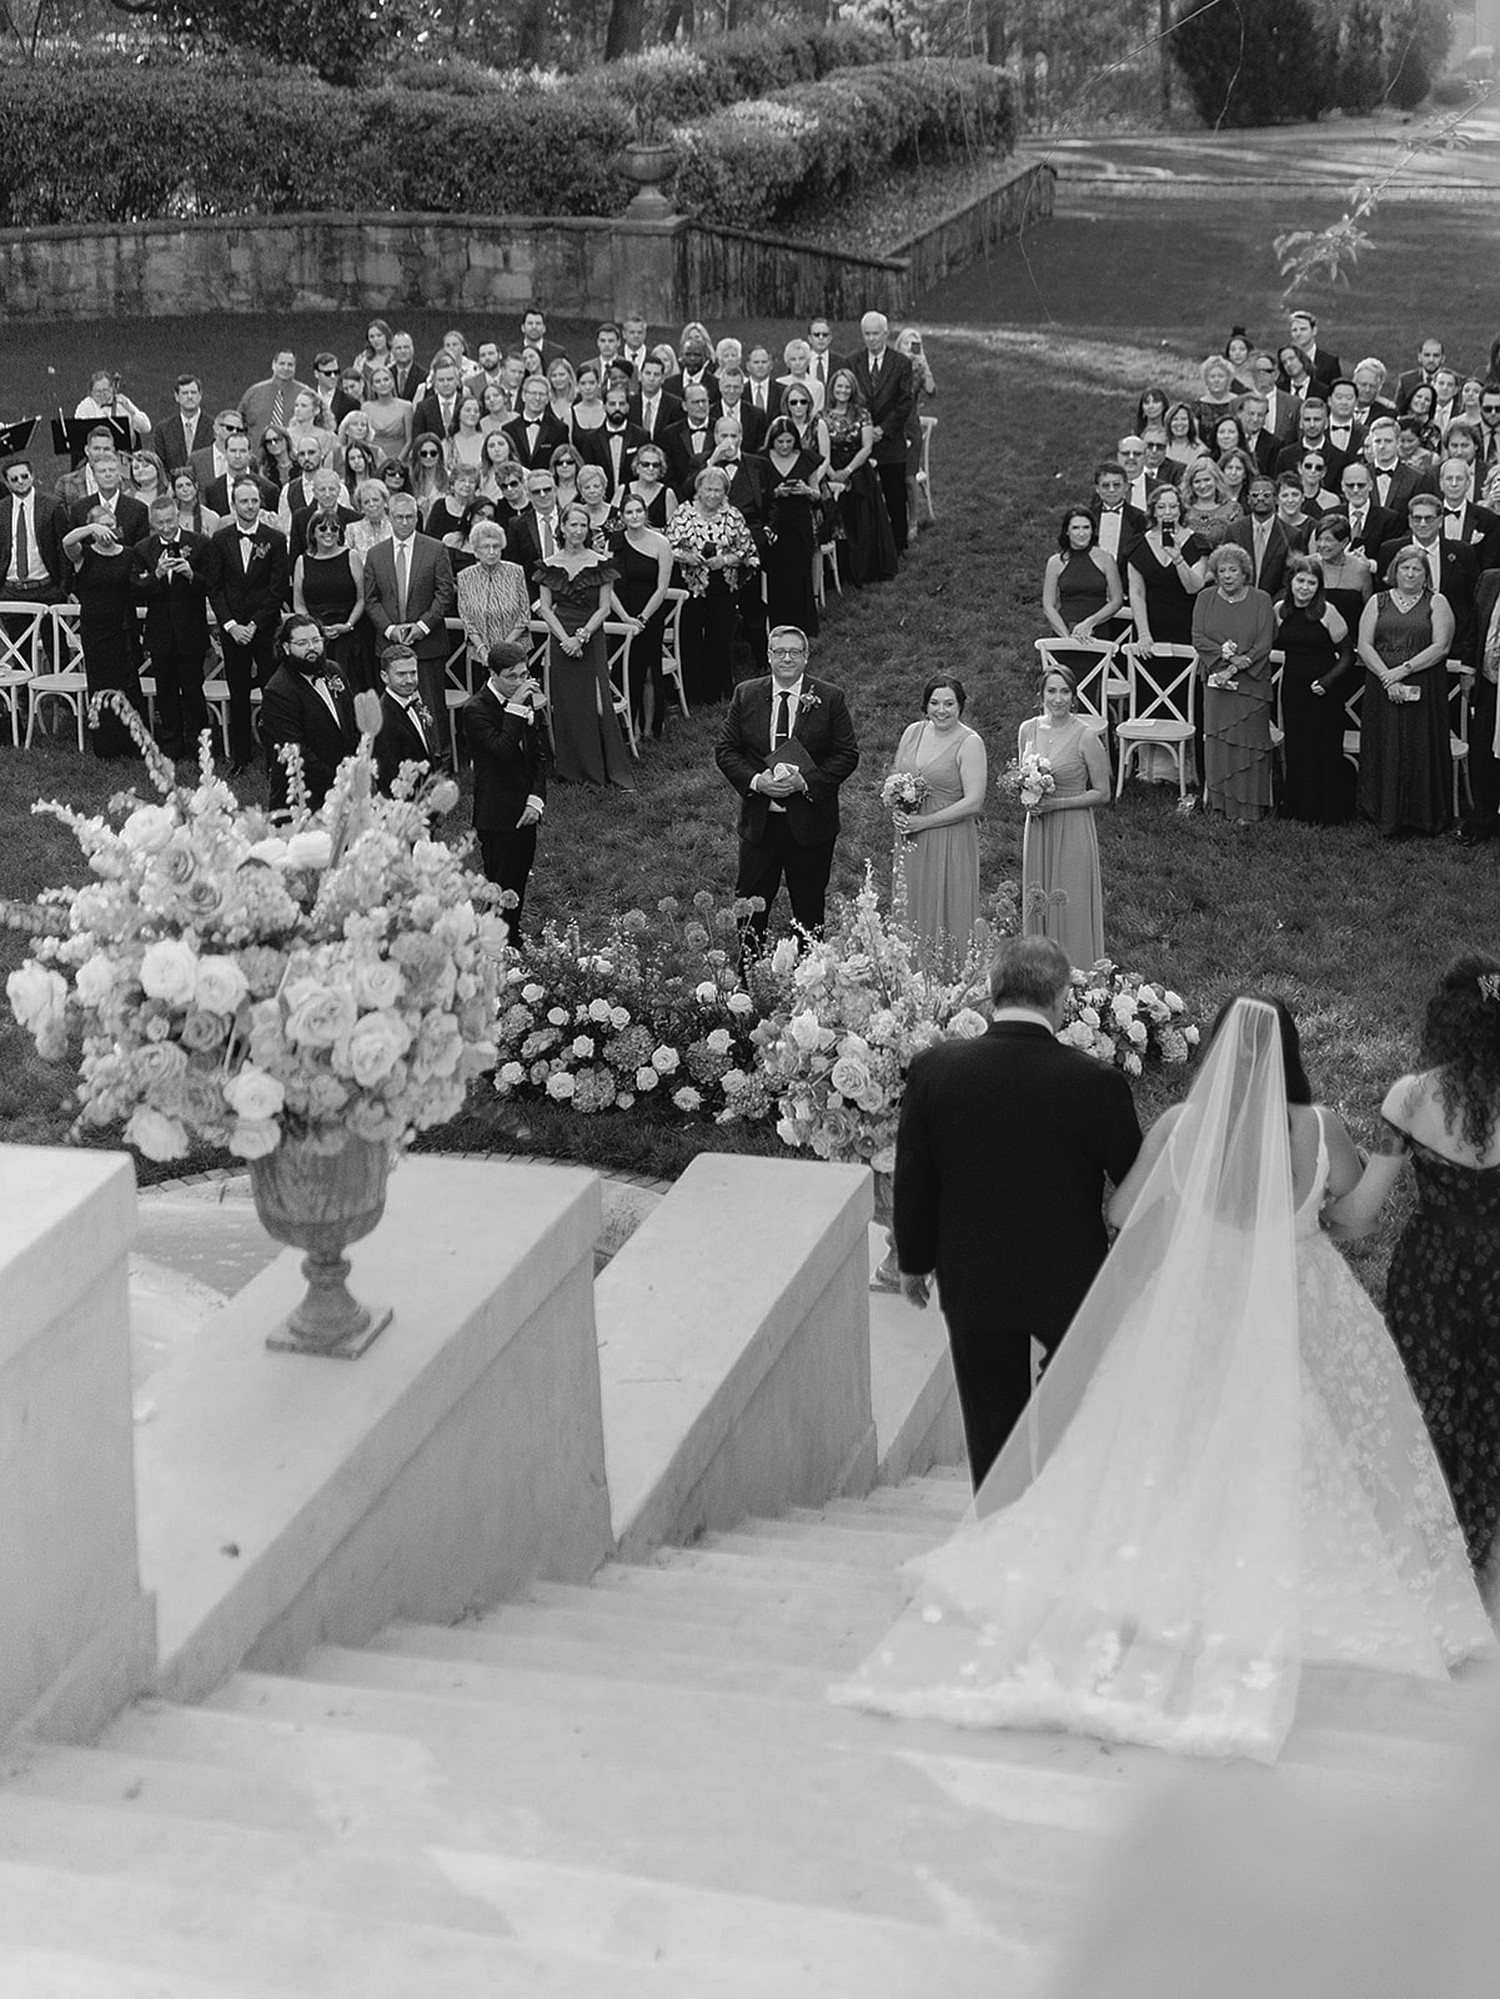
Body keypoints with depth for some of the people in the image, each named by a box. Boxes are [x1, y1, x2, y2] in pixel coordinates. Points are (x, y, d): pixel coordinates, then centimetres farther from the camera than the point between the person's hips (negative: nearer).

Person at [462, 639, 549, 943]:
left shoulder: (526, 699, 6)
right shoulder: (476, 710, -16)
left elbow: (539, 754, 9)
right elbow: (504, 751, -29)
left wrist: (536, 799, -3)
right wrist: (514, 707, -28)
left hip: (524, 812, 7)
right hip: (497, 815, -7)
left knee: (518, 883, 16)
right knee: (501, 889, -1)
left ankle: (516, 941, 29)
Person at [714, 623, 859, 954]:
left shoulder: (830, 698, -4)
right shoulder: (746, 695, 1)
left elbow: (847, 754, -5)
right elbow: (724, 750, 3)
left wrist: (806, 781, -18)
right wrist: (755, 780, -15)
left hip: (810, 819, -1)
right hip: (759, 820, 1)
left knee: (809, 910, 10)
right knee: (750, 905, 7)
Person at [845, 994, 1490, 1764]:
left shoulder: (1179, 1125, -11)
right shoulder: (1318, 1129, -12)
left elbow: (1123, 1214, -2)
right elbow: (1352, 1215, 2)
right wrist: (1398, 1145, 14)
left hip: (1194, 1318, 1)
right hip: (1295, 1324, -1)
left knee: (1181, 1459, 13)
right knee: (1290, 1458, 12)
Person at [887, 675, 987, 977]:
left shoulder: (970, 743, -11)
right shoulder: (913, 732, 7)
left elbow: (974, 801, -16)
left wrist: (925, 822, -16)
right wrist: (900, 810, -4)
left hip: (949, 839, -6)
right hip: (910, 839, 6)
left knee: (945, 913, 0)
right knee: (909, 910, 8)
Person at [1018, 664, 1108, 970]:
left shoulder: (1087, 737, -13)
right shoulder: (1027, 730, 2)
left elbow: (1102, 793, -8)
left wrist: (1056, 803, -16)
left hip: (1072, 830, -5)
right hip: (1037, 829, 5)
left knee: (1071, 909, 0)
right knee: (1037, 907, 11)